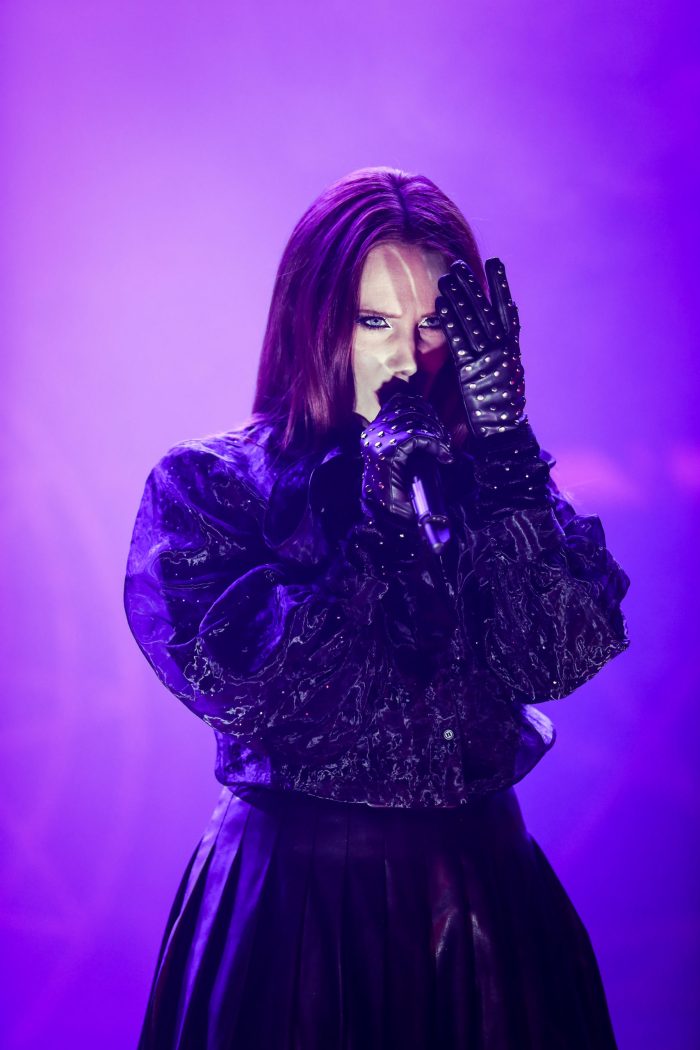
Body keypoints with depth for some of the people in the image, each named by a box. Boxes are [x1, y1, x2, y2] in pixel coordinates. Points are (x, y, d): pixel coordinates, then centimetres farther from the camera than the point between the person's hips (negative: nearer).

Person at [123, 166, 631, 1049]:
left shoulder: (492, 473, 2)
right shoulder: (206, 479, -4)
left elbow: (561, 659, -12)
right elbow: (239, 685, -17)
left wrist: (503, 447, -18)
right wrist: (379, 522, -22)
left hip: (486, 894, 3)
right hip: (291, 902, -2)